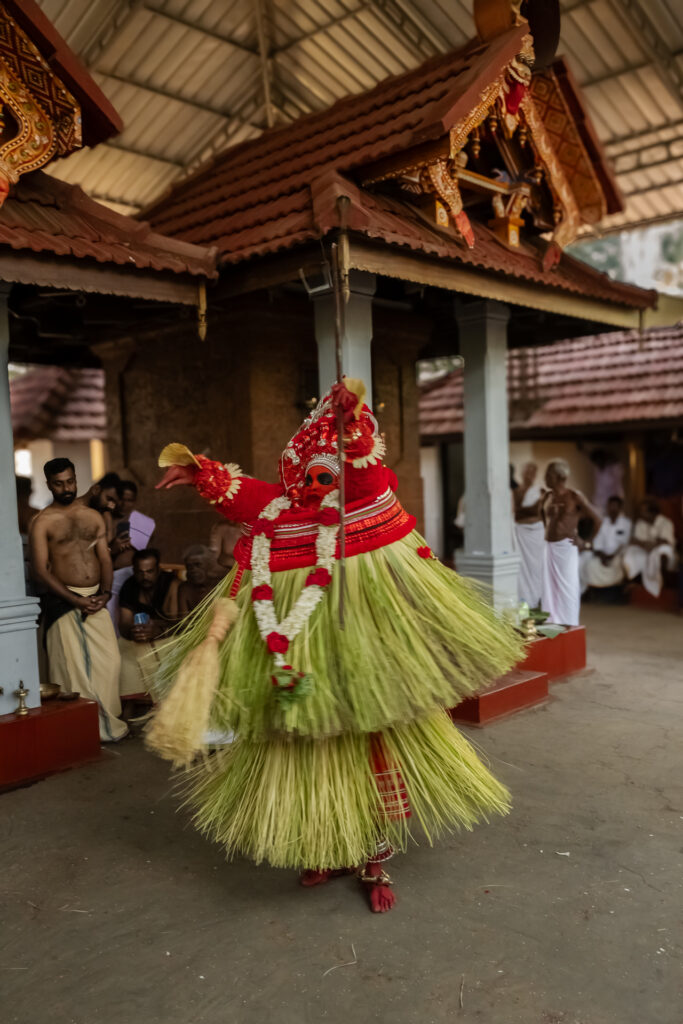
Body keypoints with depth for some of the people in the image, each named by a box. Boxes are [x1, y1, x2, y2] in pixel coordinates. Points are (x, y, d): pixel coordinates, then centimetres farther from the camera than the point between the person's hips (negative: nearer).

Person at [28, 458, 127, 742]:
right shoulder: (42, 522, -2)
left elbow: (105, 559, 10)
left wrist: (104, 594, -6)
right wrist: (75, 600, -14)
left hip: (96, 599, 4)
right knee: (72, 665, -1)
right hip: (63, 600, -4)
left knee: (109, 661, 2)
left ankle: (108, 722, 16)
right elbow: (40, 570, -7)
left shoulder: (93, 516, 11)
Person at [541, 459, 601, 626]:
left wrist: (585, 541, -3)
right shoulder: (546, 497, 7)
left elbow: (596, 520, -4)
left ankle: (569, 624, 5)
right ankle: (552, 623, 14)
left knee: (568, 587, -2)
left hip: (566, 547, -5)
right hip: (549, 547, 5)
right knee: (550, 587, 7)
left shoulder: (574, 496, -8)